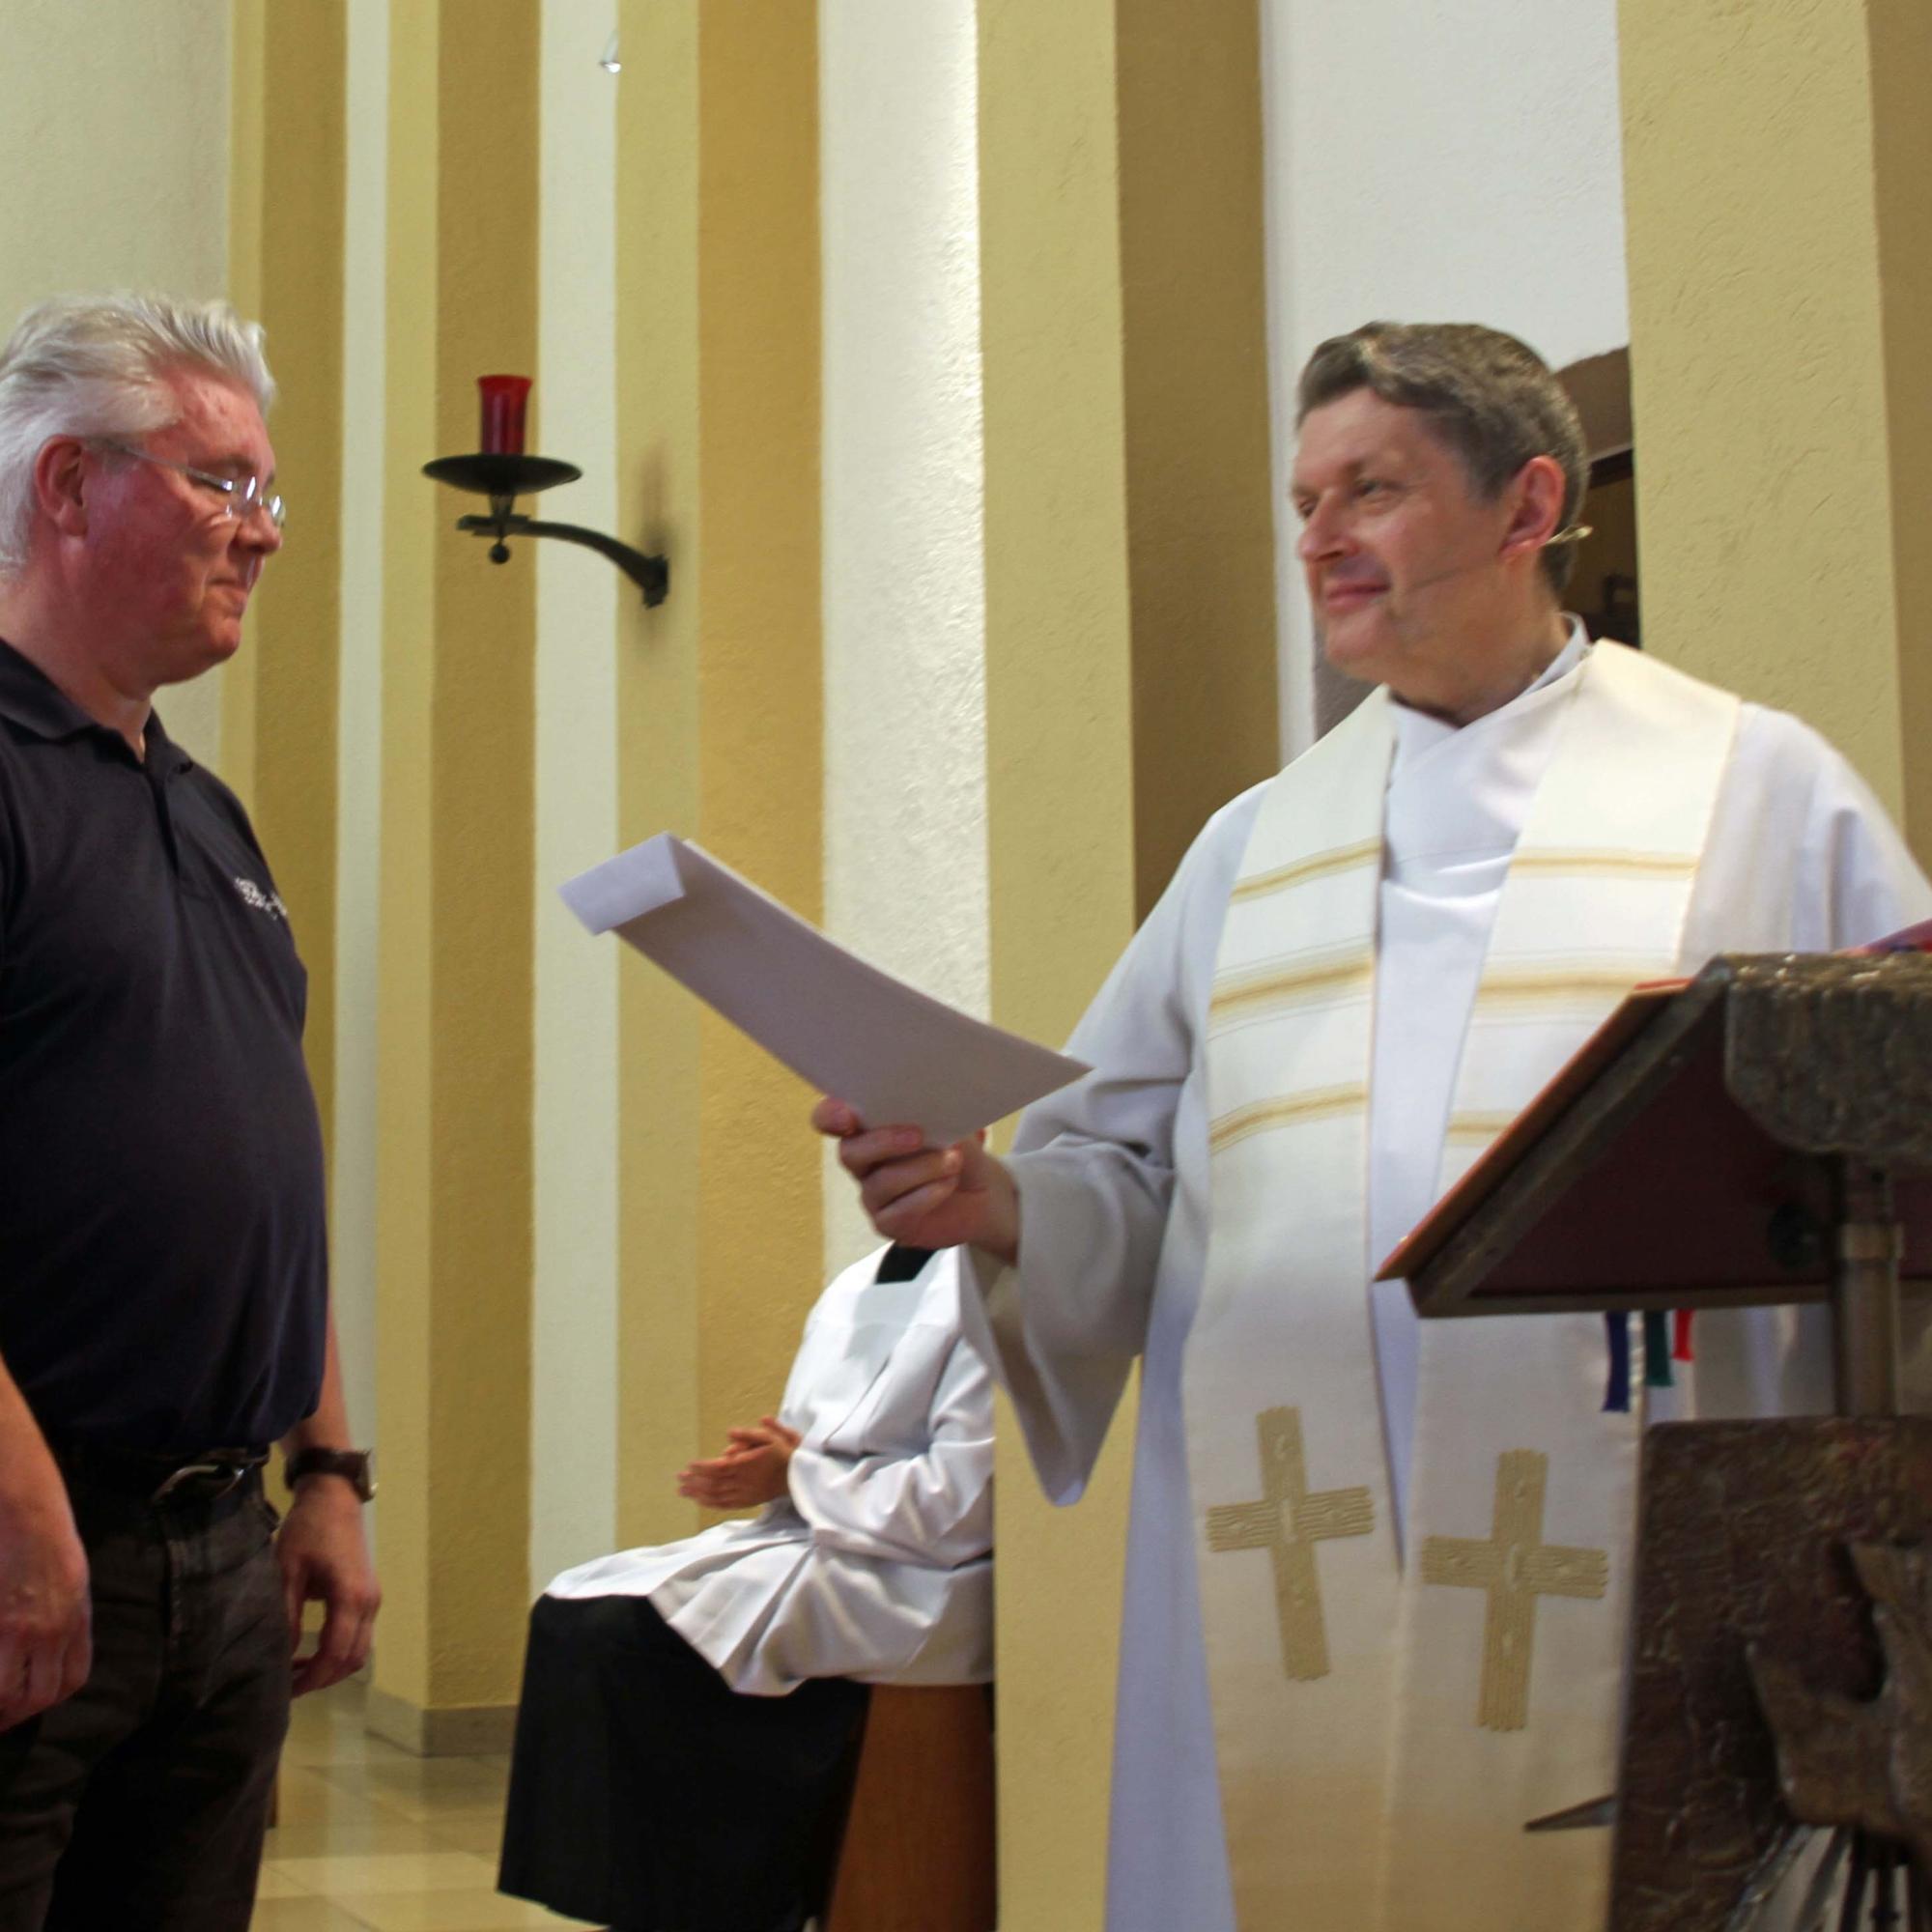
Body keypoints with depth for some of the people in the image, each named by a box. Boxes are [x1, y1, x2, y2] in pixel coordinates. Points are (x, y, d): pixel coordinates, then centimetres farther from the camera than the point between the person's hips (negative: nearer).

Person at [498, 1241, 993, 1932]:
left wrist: (794, 1475, -12)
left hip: (905, 1585, -9)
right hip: (800, 1539, 9)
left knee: (629, 1634, -22)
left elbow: (962, 1508, -19)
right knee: (569, 1612, -6)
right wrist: (762, 1457, 0)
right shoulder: (854, 1287, 16)